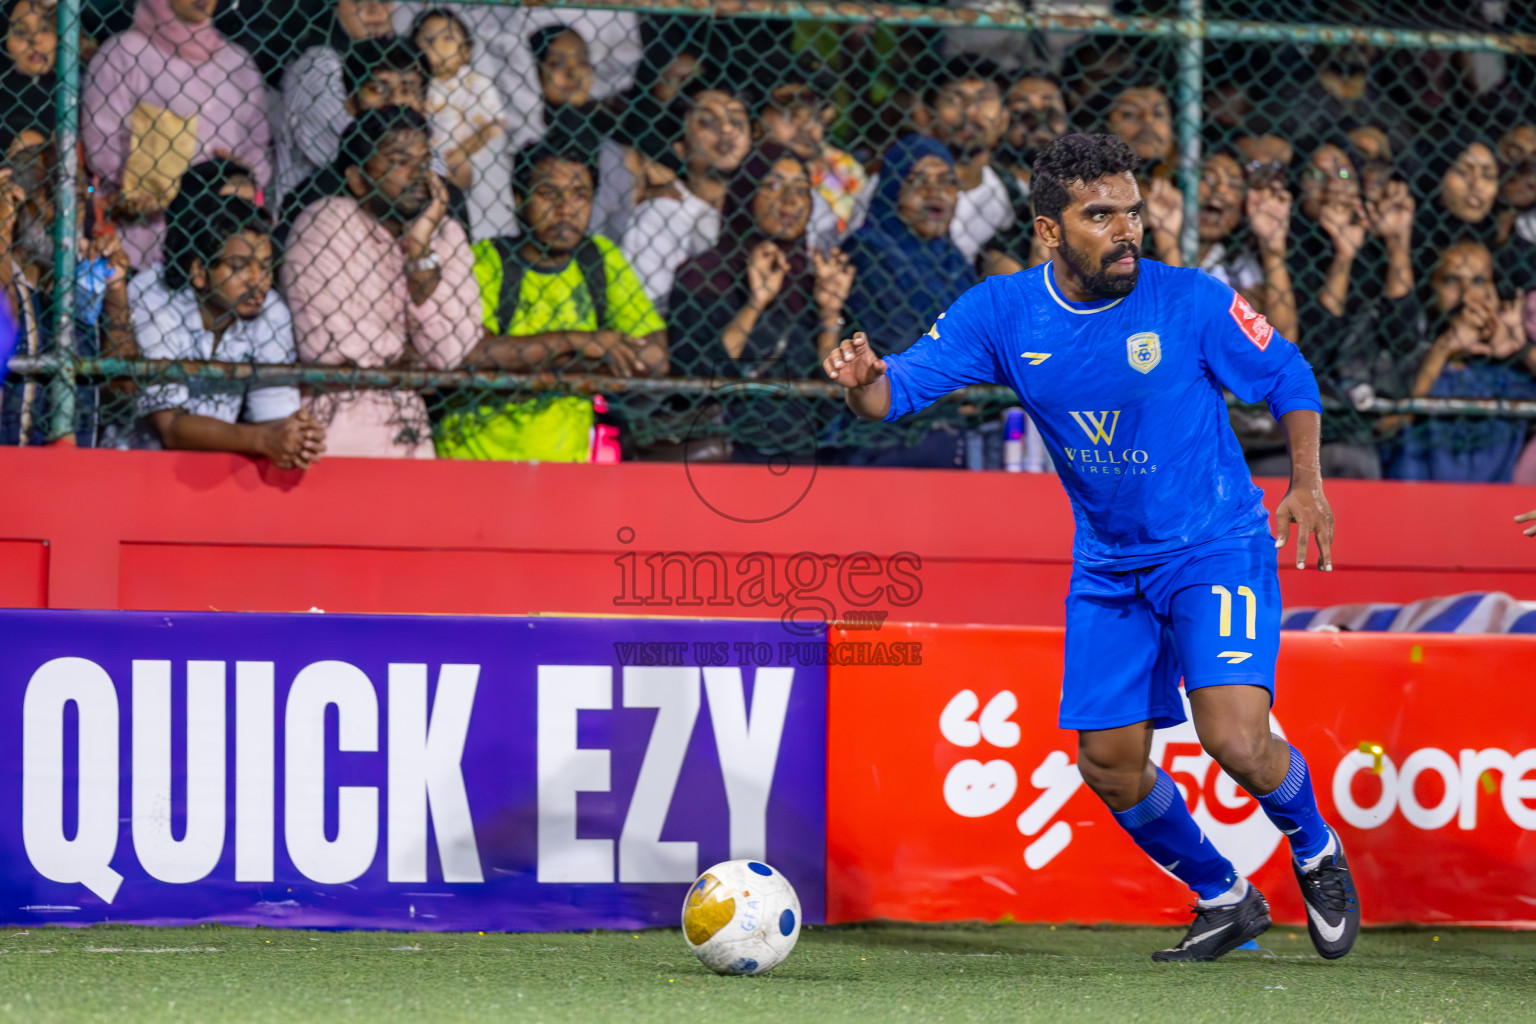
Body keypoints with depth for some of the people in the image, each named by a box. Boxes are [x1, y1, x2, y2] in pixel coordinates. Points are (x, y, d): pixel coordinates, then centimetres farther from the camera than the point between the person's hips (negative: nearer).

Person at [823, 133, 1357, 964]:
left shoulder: (1190, 302, -16)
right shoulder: (1001, 313, -8)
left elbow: (1287, 377, -2)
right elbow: (900, 388, -10)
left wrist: (1306, 482, -15)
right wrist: (865, 379, -34)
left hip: (1217, 548, -4)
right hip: (1108, 566, 4)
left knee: (1235, 738, -21)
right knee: (1109, 763, 2)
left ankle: (1315, 851, 11)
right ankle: (1224, 899, 26)